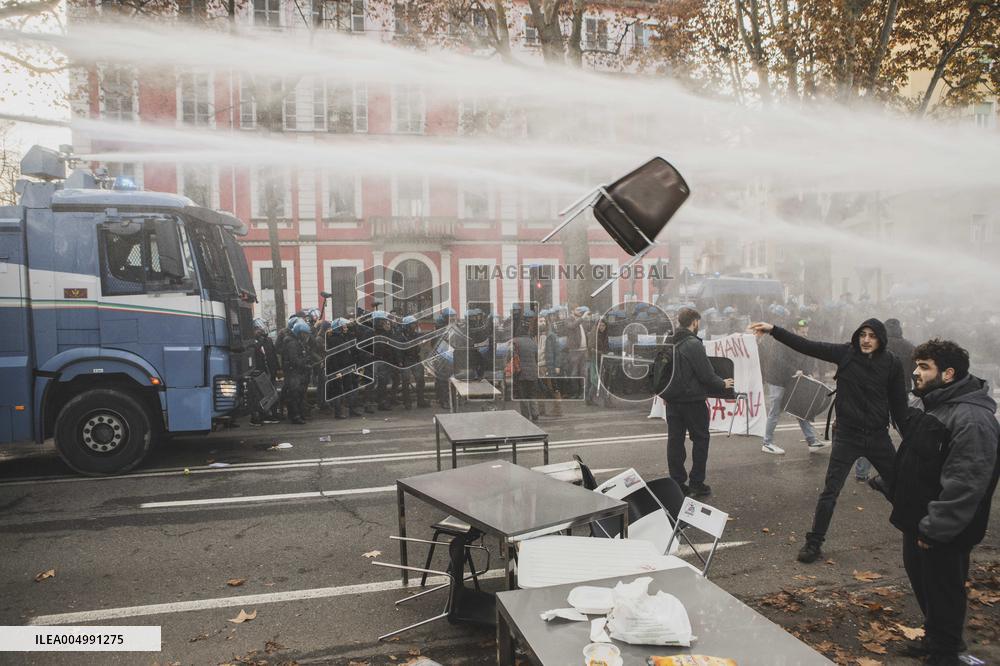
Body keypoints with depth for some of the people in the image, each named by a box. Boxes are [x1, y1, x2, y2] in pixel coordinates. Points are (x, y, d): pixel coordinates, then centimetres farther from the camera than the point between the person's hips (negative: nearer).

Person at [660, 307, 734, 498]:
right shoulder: (694, 344, -17)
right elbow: (707, 375, -16)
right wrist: (723, 384, 1)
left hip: (673, 400, 6)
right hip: (692, 401, -6)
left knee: (675, 440, 9)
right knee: (700, 439, 8)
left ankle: (677, 484, 13)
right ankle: (696, 484, 11)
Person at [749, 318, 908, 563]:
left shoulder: (892, 364, -4)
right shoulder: (845, 353, -7)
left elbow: (899, 403, 2)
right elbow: (807, 346, -12)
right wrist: (773, 330, -19)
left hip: (878, 435, 2)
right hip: (847, 434, -1)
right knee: (830, 491, -1)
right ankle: (814, 543, 9)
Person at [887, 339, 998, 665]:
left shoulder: (971, 419, -25)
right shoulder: (936, 406, 9)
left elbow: (964, 485, -29)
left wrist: (935, 528, -26)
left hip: (942, 533, -10)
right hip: (919, 521, 10)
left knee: (943, 594, 7)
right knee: (921, 581, 23)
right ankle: (933, 639, 41)